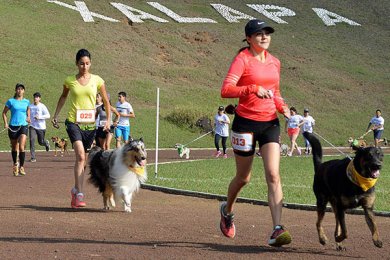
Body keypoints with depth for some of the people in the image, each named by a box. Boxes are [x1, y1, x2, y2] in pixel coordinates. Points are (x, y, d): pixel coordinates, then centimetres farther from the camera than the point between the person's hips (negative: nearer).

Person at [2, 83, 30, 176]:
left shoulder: (26, 102, 7)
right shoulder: (11, 101, 1)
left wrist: (28, 118, 6)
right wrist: (5, 123, -4)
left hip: (23, 126, 0)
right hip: (13, 126, 0)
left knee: (21, 147, -16)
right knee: (14, 147, 10)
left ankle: (21, 167, -10)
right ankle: (15, 164, 31)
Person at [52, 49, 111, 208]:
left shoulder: (97, 80, 2)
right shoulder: (70, 81, 2)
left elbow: (106, 101, 12)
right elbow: (63, 97, 21)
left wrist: (108, 120, 5)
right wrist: (56, 115, 19)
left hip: (90, 125, 2)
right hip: (73, 122, -2)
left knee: (82, 160, 10)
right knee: (80, 156, -20)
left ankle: (76, 190, 28)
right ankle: (79, 194, -22)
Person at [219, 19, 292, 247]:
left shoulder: (274, 62, 11)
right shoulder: (242, 59, -8)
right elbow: (226, 90, -21)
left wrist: (283, 107, 5)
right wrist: (253, 89, -32)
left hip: (270, 123, 4)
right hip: (246, 123, -4)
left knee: (273, 175, -11)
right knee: (243, 178, 10)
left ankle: (277, 230, -17)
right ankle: (228, 210, 41)